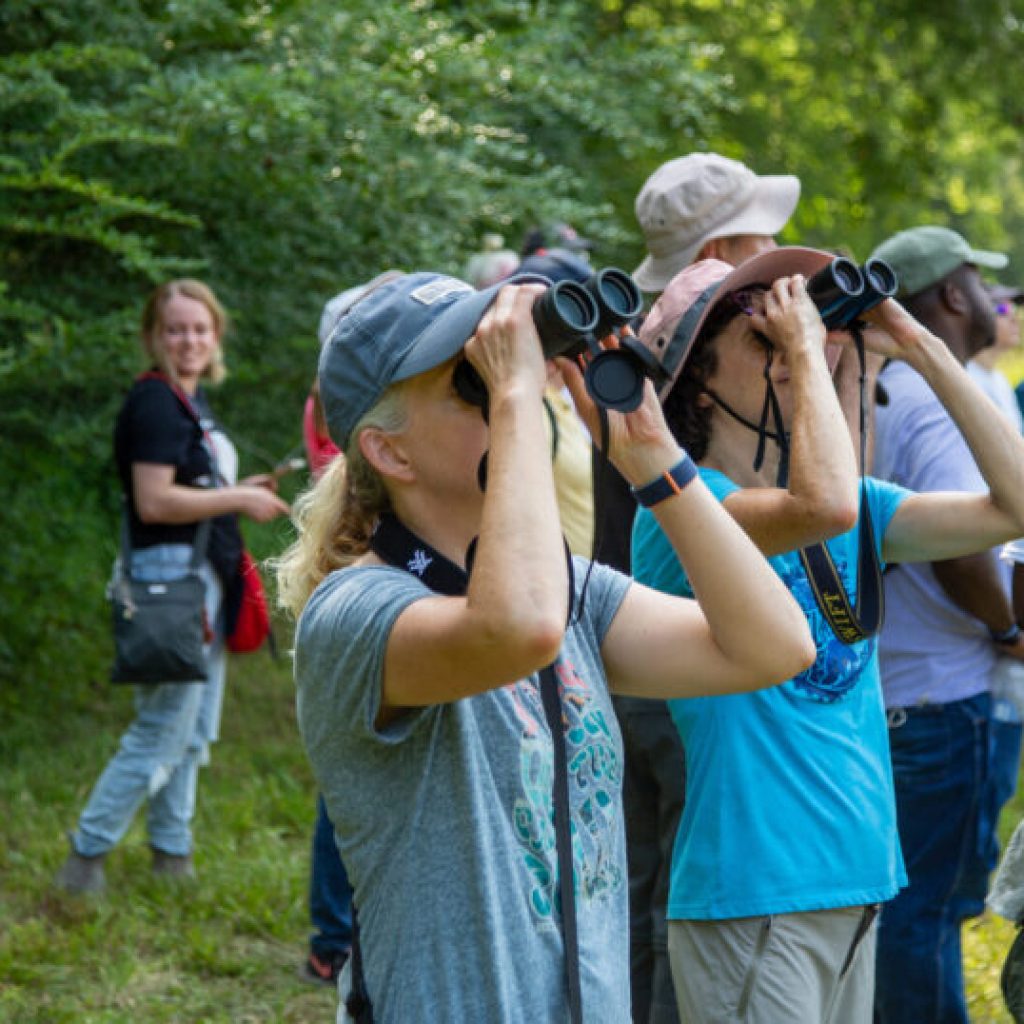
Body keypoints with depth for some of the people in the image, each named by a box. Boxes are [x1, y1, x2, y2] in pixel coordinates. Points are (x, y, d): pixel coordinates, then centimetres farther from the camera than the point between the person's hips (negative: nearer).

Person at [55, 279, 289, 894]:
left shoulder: (192, 399, 15)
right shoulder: (154, 402, -15)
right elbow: (155, 501, -23)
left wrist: (243, 490, 9)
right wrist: (239, 499, -15)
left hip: (204, 575, 10)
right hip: (172, 573, -10)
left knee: (193, 730, 16)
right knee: (163, 731, -7)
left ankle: (172, 850, 25)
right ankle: (87, 856, 0)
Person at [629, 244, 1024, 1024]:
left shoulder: (857, 505, 11)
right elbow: (825, 507, -31)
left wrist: (923, 350, 2)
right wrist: (807, 348, -17)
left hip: (857, 878, 7)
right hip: (752, 893, -7)